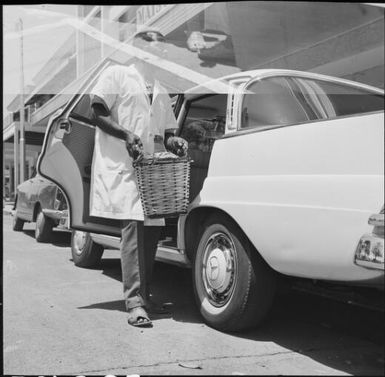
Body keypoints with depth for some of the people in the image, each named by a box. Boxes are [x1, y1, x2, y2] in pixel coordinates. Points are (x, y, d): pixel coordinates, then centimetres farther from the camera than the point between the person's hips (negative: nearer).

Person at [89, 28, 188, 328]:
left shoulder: (162, 92, 23)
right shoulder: (117, 75, 6)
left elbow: (166, 133, 22)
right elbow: (98, 113, -2)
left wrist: (174, 142, -1)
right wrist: (126, 134, -17)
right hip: (121, 166, -6)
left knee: (152, 230, 5)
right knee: (134, 225, -18)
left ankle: (144, 296, 16)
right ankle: (135, 303, -17)